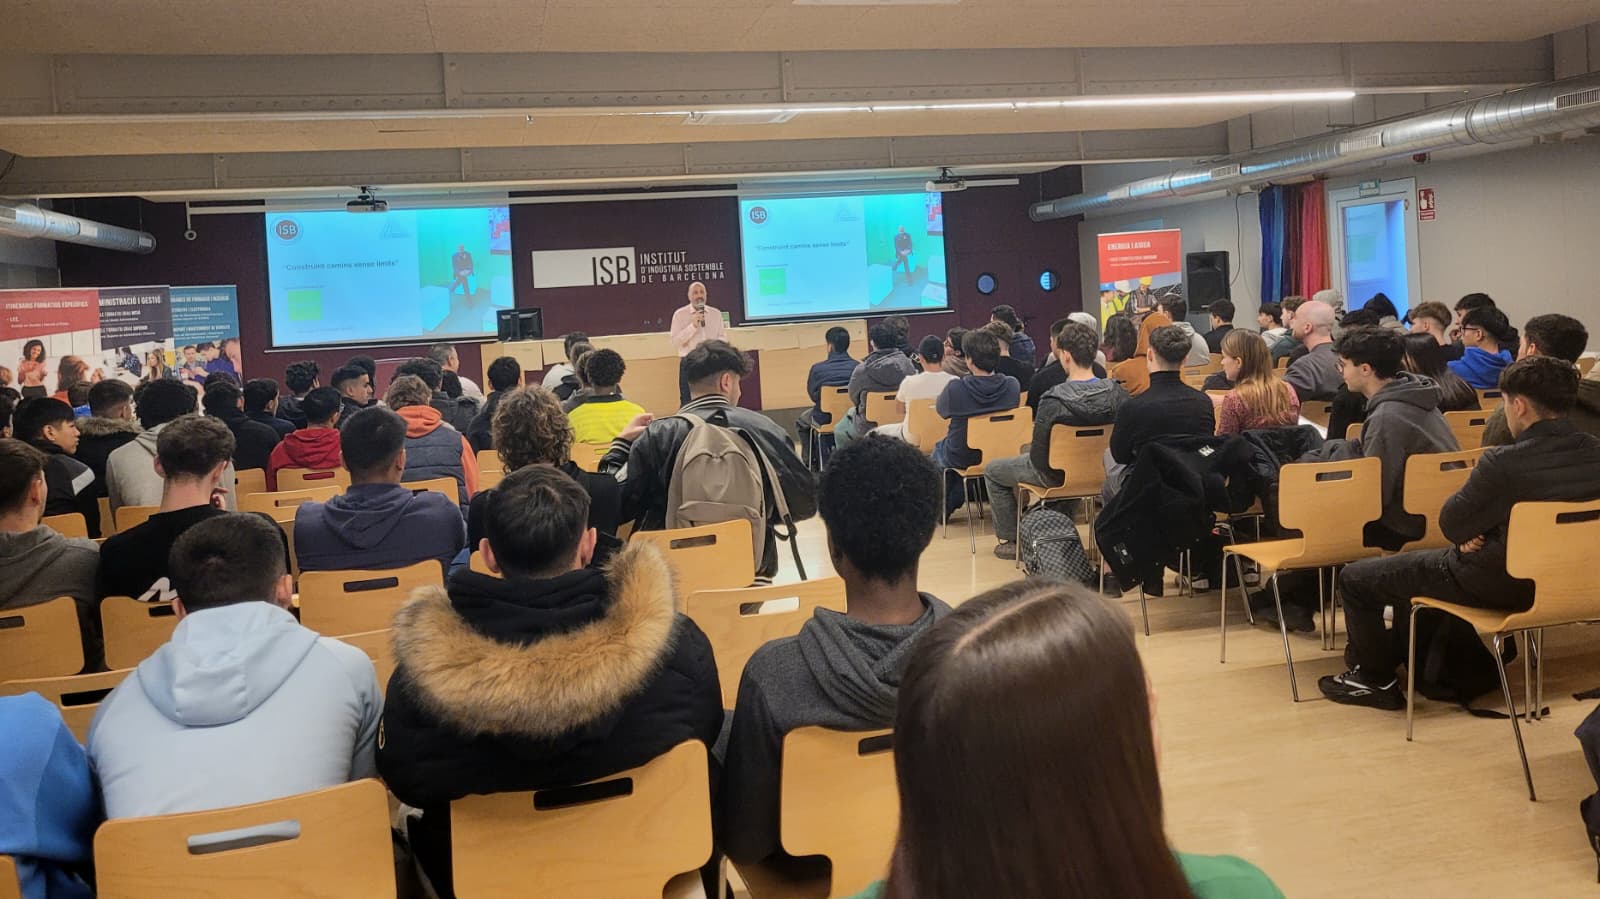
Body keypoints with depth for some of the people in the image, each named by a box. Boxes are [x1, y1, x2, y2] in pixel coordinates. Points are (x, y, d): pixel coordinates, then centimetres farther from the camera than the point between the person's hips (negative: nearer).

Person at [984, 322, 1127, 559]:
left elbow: (1039, 457, -24)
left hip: (1057, 474, -6)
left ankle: (1010, 540, 27)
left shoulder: (1052, 401, -30)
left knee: (992, 470, 21)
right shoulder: (1117, 393, -18)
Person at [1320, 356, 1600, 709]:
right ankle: (1398, 654, 47)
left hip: (1498, 585, -8)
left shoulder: (1504, 463, -30)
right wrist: (1480, 532, -2)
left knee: (1355, 578, 7)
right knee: (1413, 560, 32)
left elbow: (1451, 525, -16)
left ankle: (1376, 680, 21)